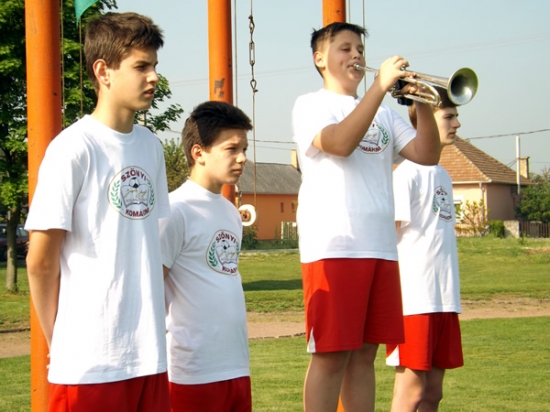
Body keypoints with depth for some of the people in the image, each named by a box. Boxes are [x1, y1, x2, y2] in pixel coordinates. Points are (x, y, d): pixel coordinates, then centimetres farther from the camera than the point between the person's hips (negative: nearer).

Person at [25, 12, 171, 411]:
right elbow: (41, 261, -8)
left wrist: (156, 326, 10)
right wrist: (61, 344, -1)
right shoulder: (73, 149, -11)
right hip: (89, 363, -6)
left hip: (150, 355, 6)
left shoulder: (151, 146, 10)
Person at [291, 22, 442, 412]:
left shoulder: (383, 114, 21)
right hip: (332, 246, -6)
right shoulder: (310, 105, 4)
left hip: (380, 247, 6)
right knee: (331, 355, -6)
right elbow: (340, 143, -17)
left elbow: (427, 154, 9)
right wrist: (380, 86, -17)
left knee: (365, 353, 7)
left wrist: (423, 103, -5)